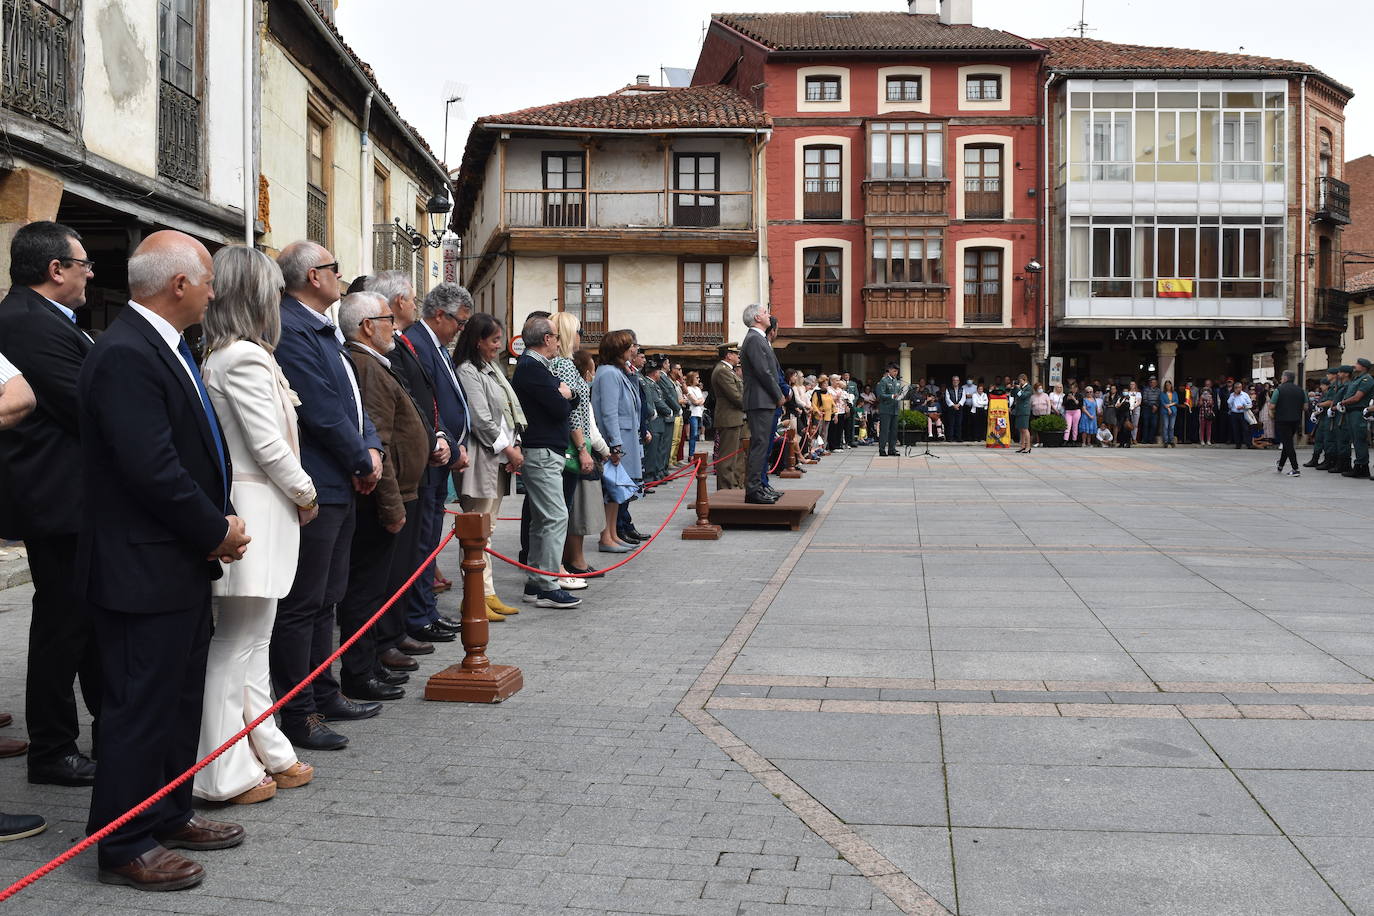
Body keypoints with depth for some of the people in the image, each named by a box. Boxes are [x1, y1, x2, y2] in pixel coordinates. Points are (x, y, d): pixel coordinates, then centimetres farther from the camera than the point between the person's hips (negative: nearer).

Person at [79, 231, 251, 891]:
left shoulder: (164, 347, 11)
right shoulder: (124, 356, -21)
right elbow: (152, 470, -26)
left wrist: (222, 523, 2)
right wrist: (217, 530, -13)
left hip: (183, 563, 10)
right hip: (143, 570, -10)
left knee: (180, 697, 19)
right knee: (141, 706, 1)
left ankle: (168, 814, 34)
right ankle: (125, 846, 14)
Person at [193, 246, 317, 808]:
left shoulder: (218, 356, 13)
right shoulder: (246, 356, -15)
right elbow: (268, 444, -17)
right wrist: (306, 494, -6)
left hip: (247, 503, 10)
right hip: (257, 509, -10)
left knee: (251, 639, 16)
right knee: (236, 642, -4)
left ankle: (267, 753, 27)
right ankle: (226, 774, 3)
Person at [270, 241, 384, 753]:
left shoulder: (324, 331, 17)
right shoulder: (290, 330, -17)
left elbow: (350, 398, 19)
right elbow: (322, 412, -21)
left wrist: (372, 447, 2)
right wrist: (364, 462, -9)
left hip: (339, 486, 11)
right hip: (313, 488, -11)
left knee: (325, 599, 18)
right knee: (301, 605, -3)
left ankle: (324, 695, 30)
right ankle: (299, 715, 3)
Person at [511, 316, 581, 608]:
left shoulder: (535, 366, 18)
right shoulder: (532, 368, -14)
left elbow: (570, 402, 19)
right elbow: (561, 409, -17)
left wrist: (565, 394, -2)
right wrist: (563, 396, 4)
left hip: (544, 454, 11)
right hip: (542, 453, -11)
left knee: (542, 519, 13)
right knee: (556, 517, -12)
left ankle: (536, 583, 19)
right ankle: (547, 586, -10)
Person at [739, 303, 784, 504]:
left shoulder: (760, 339, 20)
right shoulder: (754, 339, -13)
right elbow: (763, 372, -18)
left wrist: (779, 393, 12)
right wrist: (778, 395, -10)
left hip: (765, 402, 11)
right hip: (760, 401, -11)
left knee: (762, 443, 13)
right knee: (759, 444, -11)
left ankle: (758, 486, 19)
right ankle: (753, 489, -12)